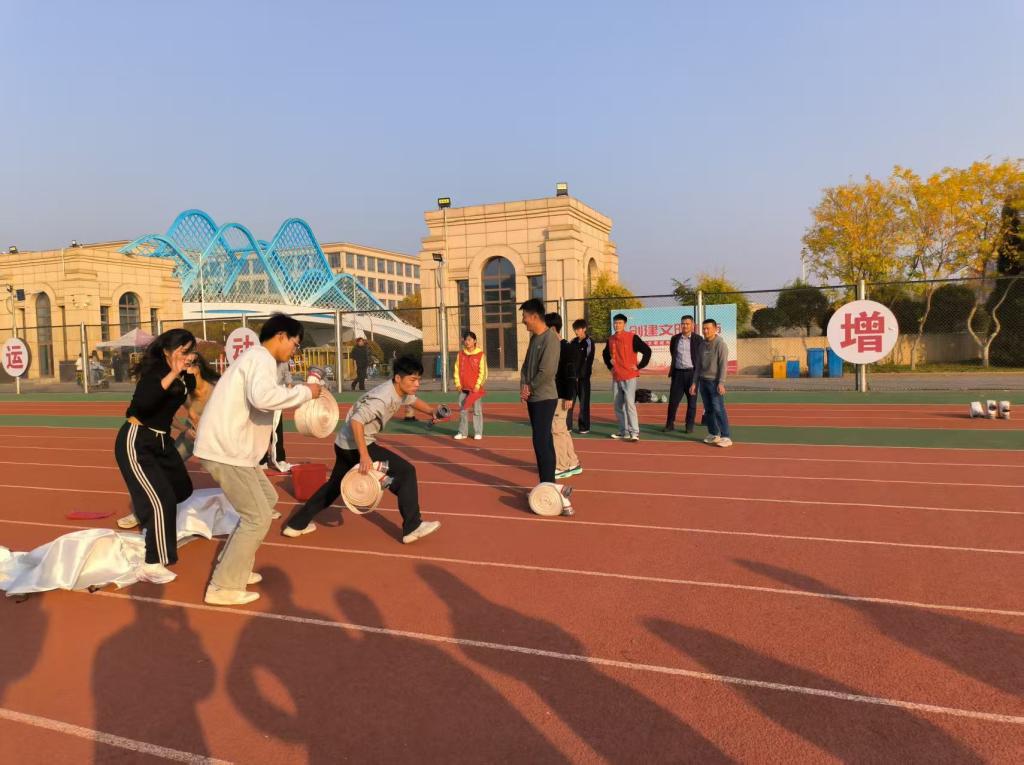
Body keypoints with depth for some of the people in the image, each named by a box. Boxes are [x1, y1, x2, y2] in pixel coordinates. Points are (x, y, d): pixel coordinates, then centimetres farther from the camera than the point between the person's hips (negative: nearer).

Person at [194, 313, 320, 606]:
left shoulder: (255, 358, 19)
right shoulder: (261, 358, -14)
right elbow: (263, 397, -33)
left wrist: (299, 394, 14)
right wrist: (304, 392, -21)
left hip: (229, 447, 11)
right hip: (226, 449, -11)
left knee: (267, 499, 22)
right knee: (258, 518, -4)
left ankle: (233, 568, 28)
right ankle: (224, 587, 4)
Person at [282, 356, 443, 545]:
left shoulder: (402, 391, 3)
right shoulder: (383, 398, -27)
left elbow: (413, 400, 27)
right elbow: (356, 420, -32)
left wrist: (432, 412, 17)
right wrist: (364, 455, -34)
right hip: (355, 444, -10)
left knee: (335, 485, 25)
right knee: (405, 471, -10)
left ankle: (296, 524, 34)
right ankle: (412, 528, -6)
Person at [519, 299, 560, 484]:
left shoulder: (550, 338, -16)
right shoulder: (534, 337, 12)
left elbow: (547, 371, -23)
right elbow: (526, 365, 16)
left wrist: (530, 387, -10)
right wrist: (523, 387, 0)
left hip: (544, 398, -9)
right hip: (533, 398, 9)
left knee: (542, 442, -9)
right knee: (543, 442, 13)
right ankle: (547, 484, 20)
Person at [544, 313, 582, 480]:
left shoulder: (566, 349, -14)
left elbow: (570, 375, -17)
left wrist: (569, 397, -20)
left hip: (560, 396, -9)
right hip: (552, 395, 9)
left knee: (557, 430, -5)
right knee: (561, 430, 14)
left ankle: (561, 467, 4)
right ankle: (573, 464, 22)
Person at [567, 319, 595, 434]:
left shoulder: (589, 342, -4)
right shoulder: (573, 342, 13)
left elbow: (588, 361, -10)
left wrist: (579, 376, -14)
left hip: (583, 377, -5)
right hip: (572, 376, 5)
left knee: (584, 402, 1)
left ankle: (584, 427, 7)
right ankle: (567, 425, 6)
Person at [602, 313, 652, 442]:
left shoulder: (632, 337, -8)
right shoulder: (611, 340, 9)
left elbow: (647, 351, -11)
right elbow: (605, 354, 28)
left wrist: (639, 366, -10)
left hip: (629, 377, -6)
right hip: (616, 378, 6)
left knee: (629, 404, -15)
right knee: (618, 406, 9)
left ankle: (634, 433, -13)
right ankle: (624, 432, 18)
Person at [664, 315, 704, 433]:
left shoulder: (698, 339, -2)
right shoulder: (675, 339, 7)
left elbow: (700, 358, -2)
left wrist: (696, 379, -7)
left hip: (692, 373, -2)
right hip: (678, 373, 2)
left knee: (691, 401, 4)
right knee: (673, 400, 2)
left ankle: (689, 426, 14)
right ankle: (670, 424, 12)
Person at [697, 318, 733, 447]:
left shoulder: (720, 344, -7)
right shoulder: (703, 345, 13)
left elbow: (723, 365, -13)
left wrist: (721, 383, -21)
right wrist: (695, 383, 13)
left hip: (715, 382, -7)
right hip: (703, 381, 7)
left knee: (718, 409, -11)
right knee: (709, 409, 8)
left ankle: (725, 437, -9)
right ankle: (713, 434, 16)